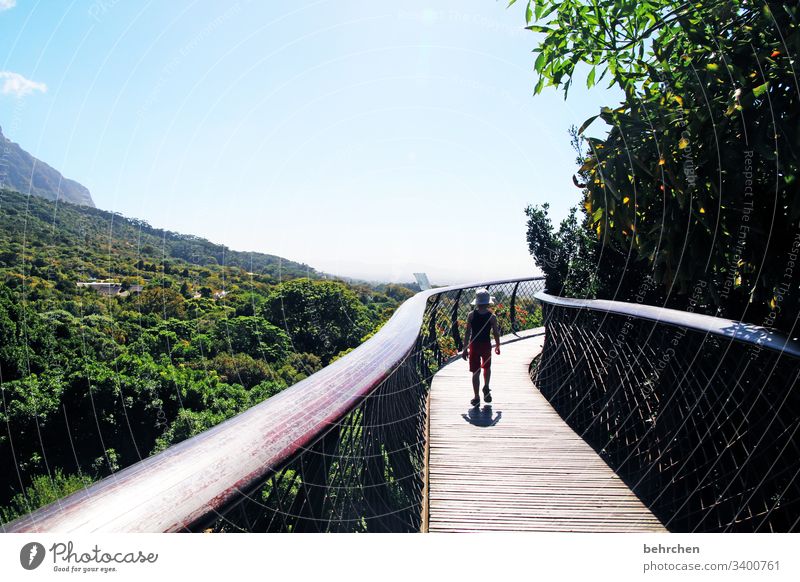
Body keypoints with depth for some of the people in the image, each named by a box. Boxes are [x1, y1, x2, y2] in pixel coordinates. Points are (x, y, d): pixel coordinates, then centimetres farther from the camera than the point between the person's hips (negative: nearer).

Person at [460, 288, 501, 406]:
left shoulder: (471, 315, -9)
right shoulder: (492, 317, -9)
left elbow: (467, 333, -7)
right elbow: (496, 333, -4)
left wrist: (465, 349, 0)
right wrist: (497, 346, 13)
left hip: (474, 346, 0)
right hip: (486, 345, 0)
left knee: (475, 372, 8)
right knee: (487, 367, 28)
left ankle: (477, 397, 12)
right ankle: (486, 387, 23)